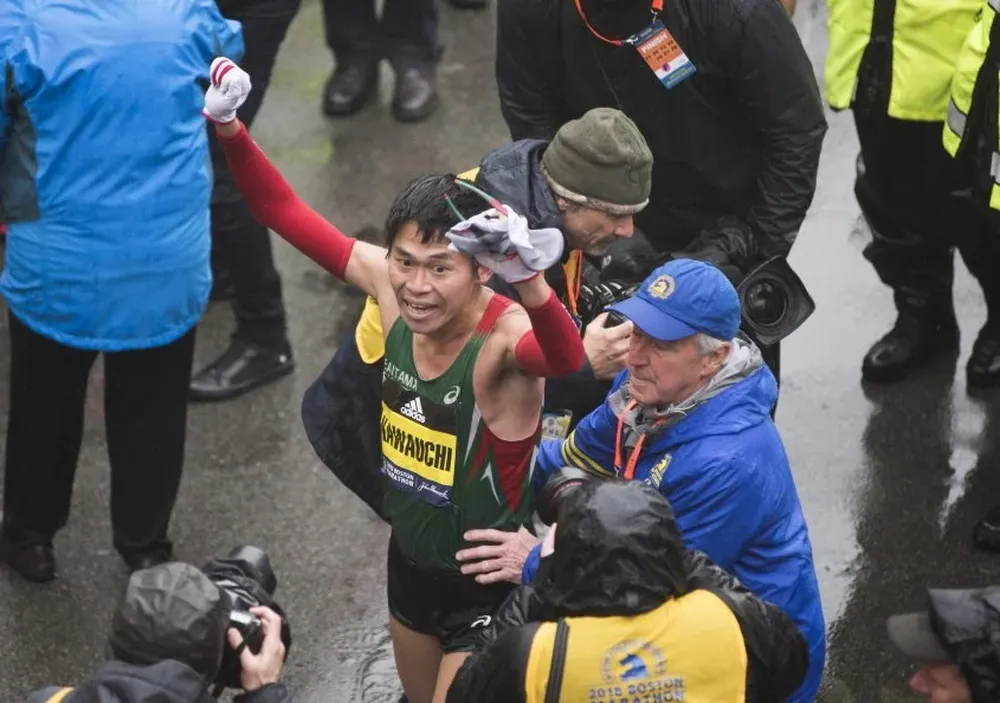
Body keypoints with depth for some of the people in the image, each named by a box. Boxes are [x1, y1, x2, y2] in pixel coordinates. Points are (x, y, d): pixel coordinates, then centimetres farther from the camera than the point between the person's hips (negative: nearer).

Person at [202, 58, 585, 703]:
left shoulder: (505, 334, -32)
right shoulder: (392, 288, -16)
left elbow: (567, 360, -56)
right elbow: (288, 215, -9)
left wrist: (529, 282, -75)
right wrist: (230, 129, -21)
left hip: (488, 585, -6)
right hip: (410, 560, 6)